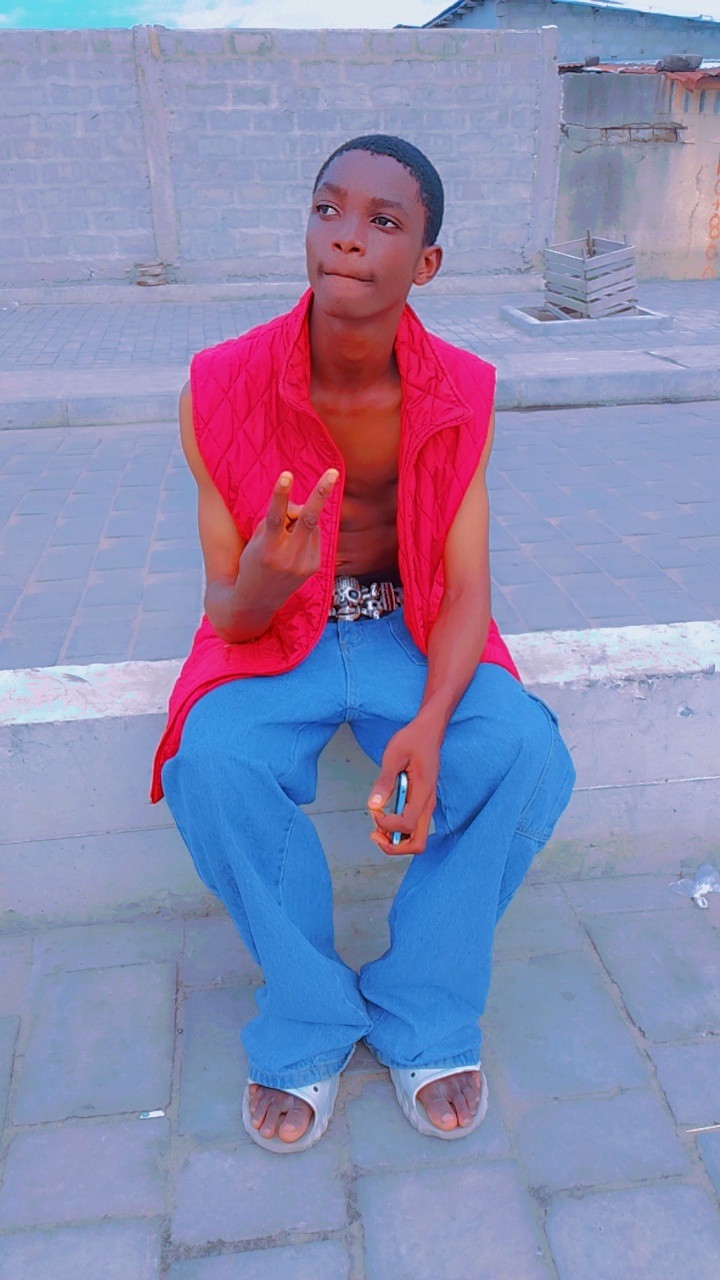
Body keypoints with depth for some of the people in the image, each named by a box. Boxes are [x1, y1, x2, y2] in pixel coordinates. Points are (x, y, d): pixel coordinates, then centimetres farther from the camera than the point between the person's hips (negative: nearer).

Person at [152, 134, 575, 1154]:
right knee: (211, 765, -31)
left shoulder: (458, 395, -9)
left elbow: (466, 589, -11)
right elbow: (227, 610, -11)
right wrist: (263, 582, -37)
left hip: (413, 635, 2)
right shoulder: (225, 391, -14)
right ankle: (309, 1024, -6)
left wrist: (430, 724, -31)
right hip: (273, 637, -1)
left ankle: (425, 1018, -5)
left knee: (527, 753, -26)